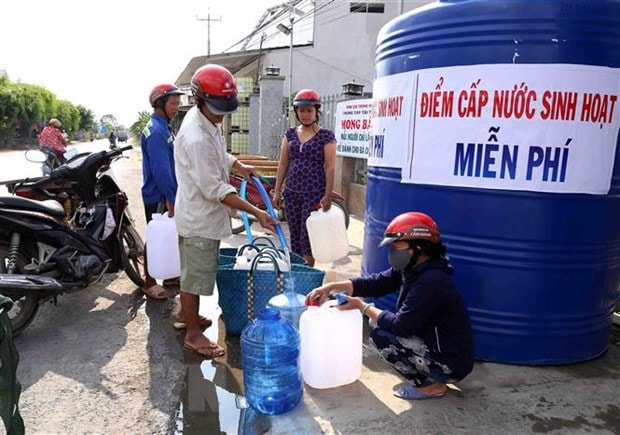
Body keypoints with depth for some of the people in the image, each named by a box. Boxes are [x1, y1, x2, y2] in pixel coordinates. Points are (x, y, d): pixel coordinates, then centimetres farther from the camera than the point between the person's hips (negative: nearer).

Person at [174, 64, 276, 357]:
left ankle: (186, 315, 43)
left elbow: (219, 154, 21)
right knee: (195, 276, 4)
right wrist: (256, 213, -29)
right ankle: (193, 335, 20)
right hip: (199, 218, -10)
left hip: (202, 214, 10)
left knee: (192, 272, 24)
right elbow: (215, 190, -29)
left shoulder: (206, 120, 2)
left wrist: (239, 167, 3)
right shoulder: (196, 138, -29)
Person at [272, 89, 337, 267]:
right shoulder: (290, 134, 9)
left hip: (314, 194, -4)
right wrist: (277, 191, 7)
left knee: (307, 238, -3)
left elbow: (330, 167, -6)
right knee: (294, 237, 11)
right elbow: (283, 164, 11)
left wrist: (328, 195, -11)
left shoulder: (326, 135, -3)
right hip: (291, 192, 5)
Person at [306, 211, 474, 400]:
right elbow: (376, 282, -1)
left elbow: (401, 325, -26)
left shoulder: (432, 281, -28)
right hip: (433, 344, 9)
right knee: (377, 320, 8)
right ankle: (426, 375, 14)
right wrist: (331, 287, -11)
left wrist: (362, 306, -15)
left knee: (379, 335, -16)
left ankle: (430, 385, -1)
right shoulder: (412, 268, 0)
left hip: (451, 362, -9)